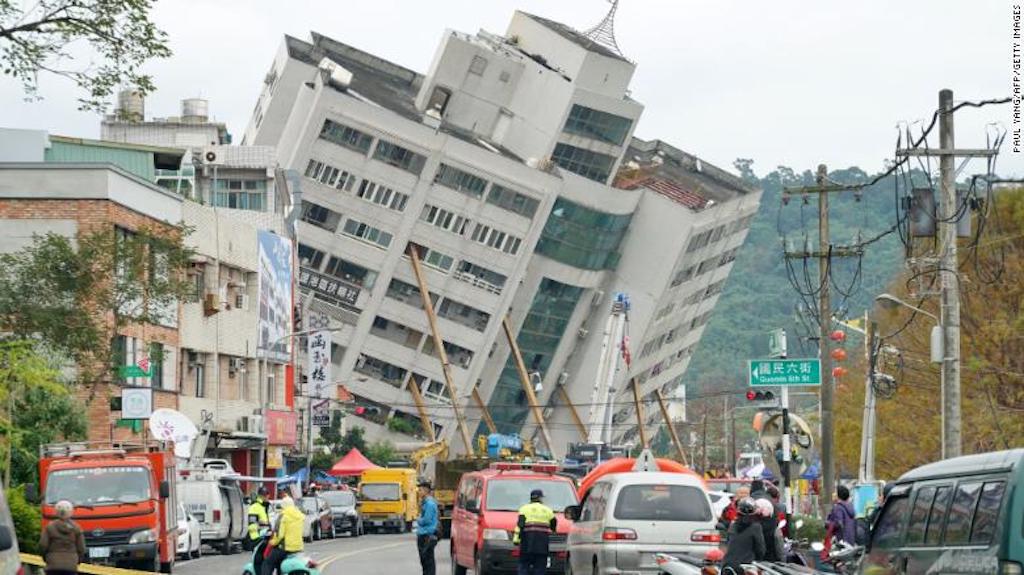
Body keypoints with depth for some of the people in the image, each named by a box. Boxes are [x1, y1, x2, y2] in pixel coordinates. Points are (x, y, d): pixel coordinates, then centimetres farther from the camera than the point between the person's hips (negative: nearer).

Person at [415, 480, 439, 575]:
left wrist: (418, 521, -3)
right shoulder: (425, 502, 16)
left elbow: (427, 520, -20)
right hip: (422, 535, 10)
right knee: (424, 560, 15)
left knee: (429, 561, -8)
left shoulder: (430, 503, -15)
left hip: (428, 536, -10)